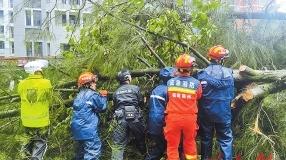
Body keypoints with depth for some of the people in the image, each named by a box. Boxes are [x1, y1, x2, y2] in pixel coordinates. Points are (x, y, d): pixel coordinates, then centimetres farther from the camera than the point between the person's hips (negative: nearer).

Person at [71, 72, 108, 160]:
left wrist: (100, 96, 15)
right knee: (93, 152, -4)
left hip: (77, 129, 9)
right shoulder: (92, 95, -11)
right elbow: (102, 107, -4)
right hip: (88, 130, -9)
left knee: (80, 152, 19)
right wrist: (103, 96, 11)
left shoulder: (79, 95, 15)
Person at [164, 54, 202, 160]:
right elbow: (198, 97, 6)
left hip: (173, 117, 0)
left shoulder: (170, 82, -8)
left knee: (172, 145, 12)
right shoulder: (196, 83, -10)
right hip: (190, 118, 0)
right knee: (190, 143, 20)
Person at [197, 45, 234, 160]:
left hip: (206, 112, 1)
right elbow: (231, 94, -2)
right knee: (225, 139, 11)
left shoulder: (202, 73, -10)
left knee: (206, 138, 16)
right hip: (223, 112, -1)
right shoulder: (228, 73, -9)